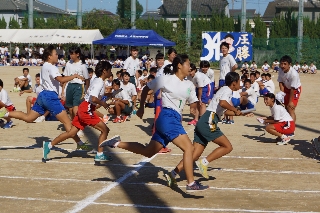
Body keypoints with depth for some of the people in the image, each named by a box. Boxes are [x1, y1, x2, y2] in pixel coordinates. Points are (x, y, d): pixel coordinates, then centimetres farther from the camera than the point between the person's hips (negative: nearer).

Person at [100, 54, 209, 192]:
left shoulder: (189, 85, 15)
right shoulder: (166, 79, -2)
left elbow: (194, 105, 14)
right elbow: (146, 89, 9)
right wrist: (141, 108, 11)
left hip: (175, 120, 8)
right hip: (168, 117, -8)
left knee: (148, 152, 13)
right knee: (188, 148, -16)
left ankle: (117, 143, 21)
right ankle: (191, 184, -15)